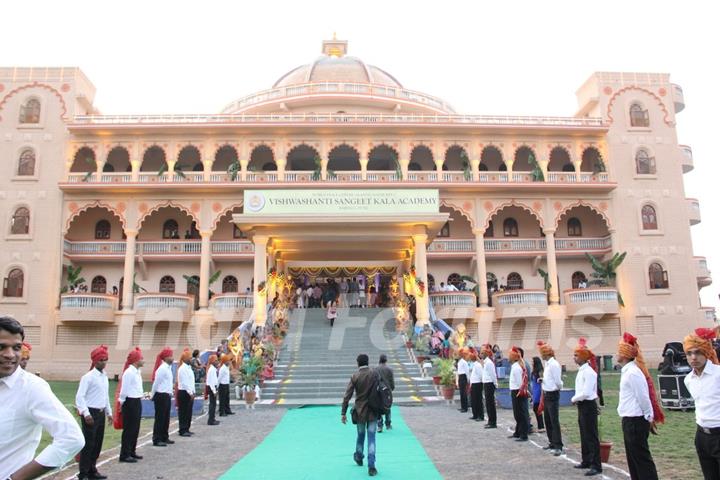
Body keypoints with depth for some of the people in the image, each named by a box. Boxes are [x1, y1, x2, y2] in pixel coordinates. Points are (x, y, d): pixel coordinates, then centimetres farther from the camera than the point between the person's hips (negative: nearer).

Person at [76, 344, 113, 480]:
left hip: (101, 413, 8)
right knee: (88, 443, -5)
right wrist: (86, 413, -24)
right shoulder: (88, 377, -12)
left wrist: (109, 412, 20)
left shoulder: (105, 377, 12)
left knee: (98, 443, 12)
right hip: (90, 413, -8)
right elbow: (79, 396, -18)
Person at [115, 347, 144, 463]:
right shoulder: (129, 372, -17)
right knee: (128, 429, -2)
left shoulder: (137, 371, 10)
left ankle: (131, 452, 24)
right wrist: (121, 404, -8)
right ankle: (125, 455, 5)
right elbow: (124, 390, -14)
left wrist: (141, 396, 13)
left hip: (137, 402, 9)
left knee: (135, 429, 14)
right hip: (130, 402, -9)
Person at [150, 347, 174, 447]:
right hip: (161, 395, -9)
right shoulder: (162, 368, -17)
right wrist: (152, 395, -4)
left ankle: (164, 437, 23)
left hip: (167, 395, 9)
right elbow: (156, 383, -12)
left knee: (166, 417, 14)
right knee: (160, 418, -2)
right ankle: (156, 440, 5)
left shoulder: (168, 367, 11)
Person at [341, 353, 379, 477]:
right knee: (371, 438, 2)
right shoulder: (375, 375, -5)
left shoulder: (354, 376, -8)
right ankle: (371, 466, -4)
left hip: (360, 411, 0)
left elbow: (347, 396, -10)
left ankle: (359, 458, 42)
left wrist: (343, 413, -6)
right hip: (373, 411, 0)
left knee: (360, 435, 21)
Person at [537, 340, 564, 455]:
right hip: (546, 394, 10)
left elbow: (558, 381, -17)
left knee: (554, 421, -6)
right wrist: (542, 380, 0)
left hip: (552, 395, -10)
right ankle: (552, 443, 27)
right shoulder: (547, 364, 10)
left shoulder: (554, 364, -19)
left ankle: (558, 446, -2)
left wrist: (559, 387, 2)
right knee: (548, 420, 16)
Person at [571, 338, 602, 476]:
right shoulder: (581, 370, 11)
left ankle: (596, 466, 1)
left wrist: (574, 399, -10)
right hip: (582, 406, 10)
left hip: (588, 406, -10)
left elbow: (585, 393, -24)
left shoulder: (589, 372, -18)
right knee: (584, 435, 16)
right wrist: (576, 399, -1)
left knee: (591, 436, -4)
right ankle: (586, 461, 27)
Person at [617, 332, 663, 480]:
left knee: (642, 458, -3)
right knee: (633, 458, 16)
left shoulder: (633, 372, -20)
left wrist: (649, 418, -8)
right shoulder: (627, 371, 10)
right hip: (630, 420, 10)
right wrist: (649, 417, 18)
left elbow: (643, 397, -18)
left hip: (635, 421, -10)